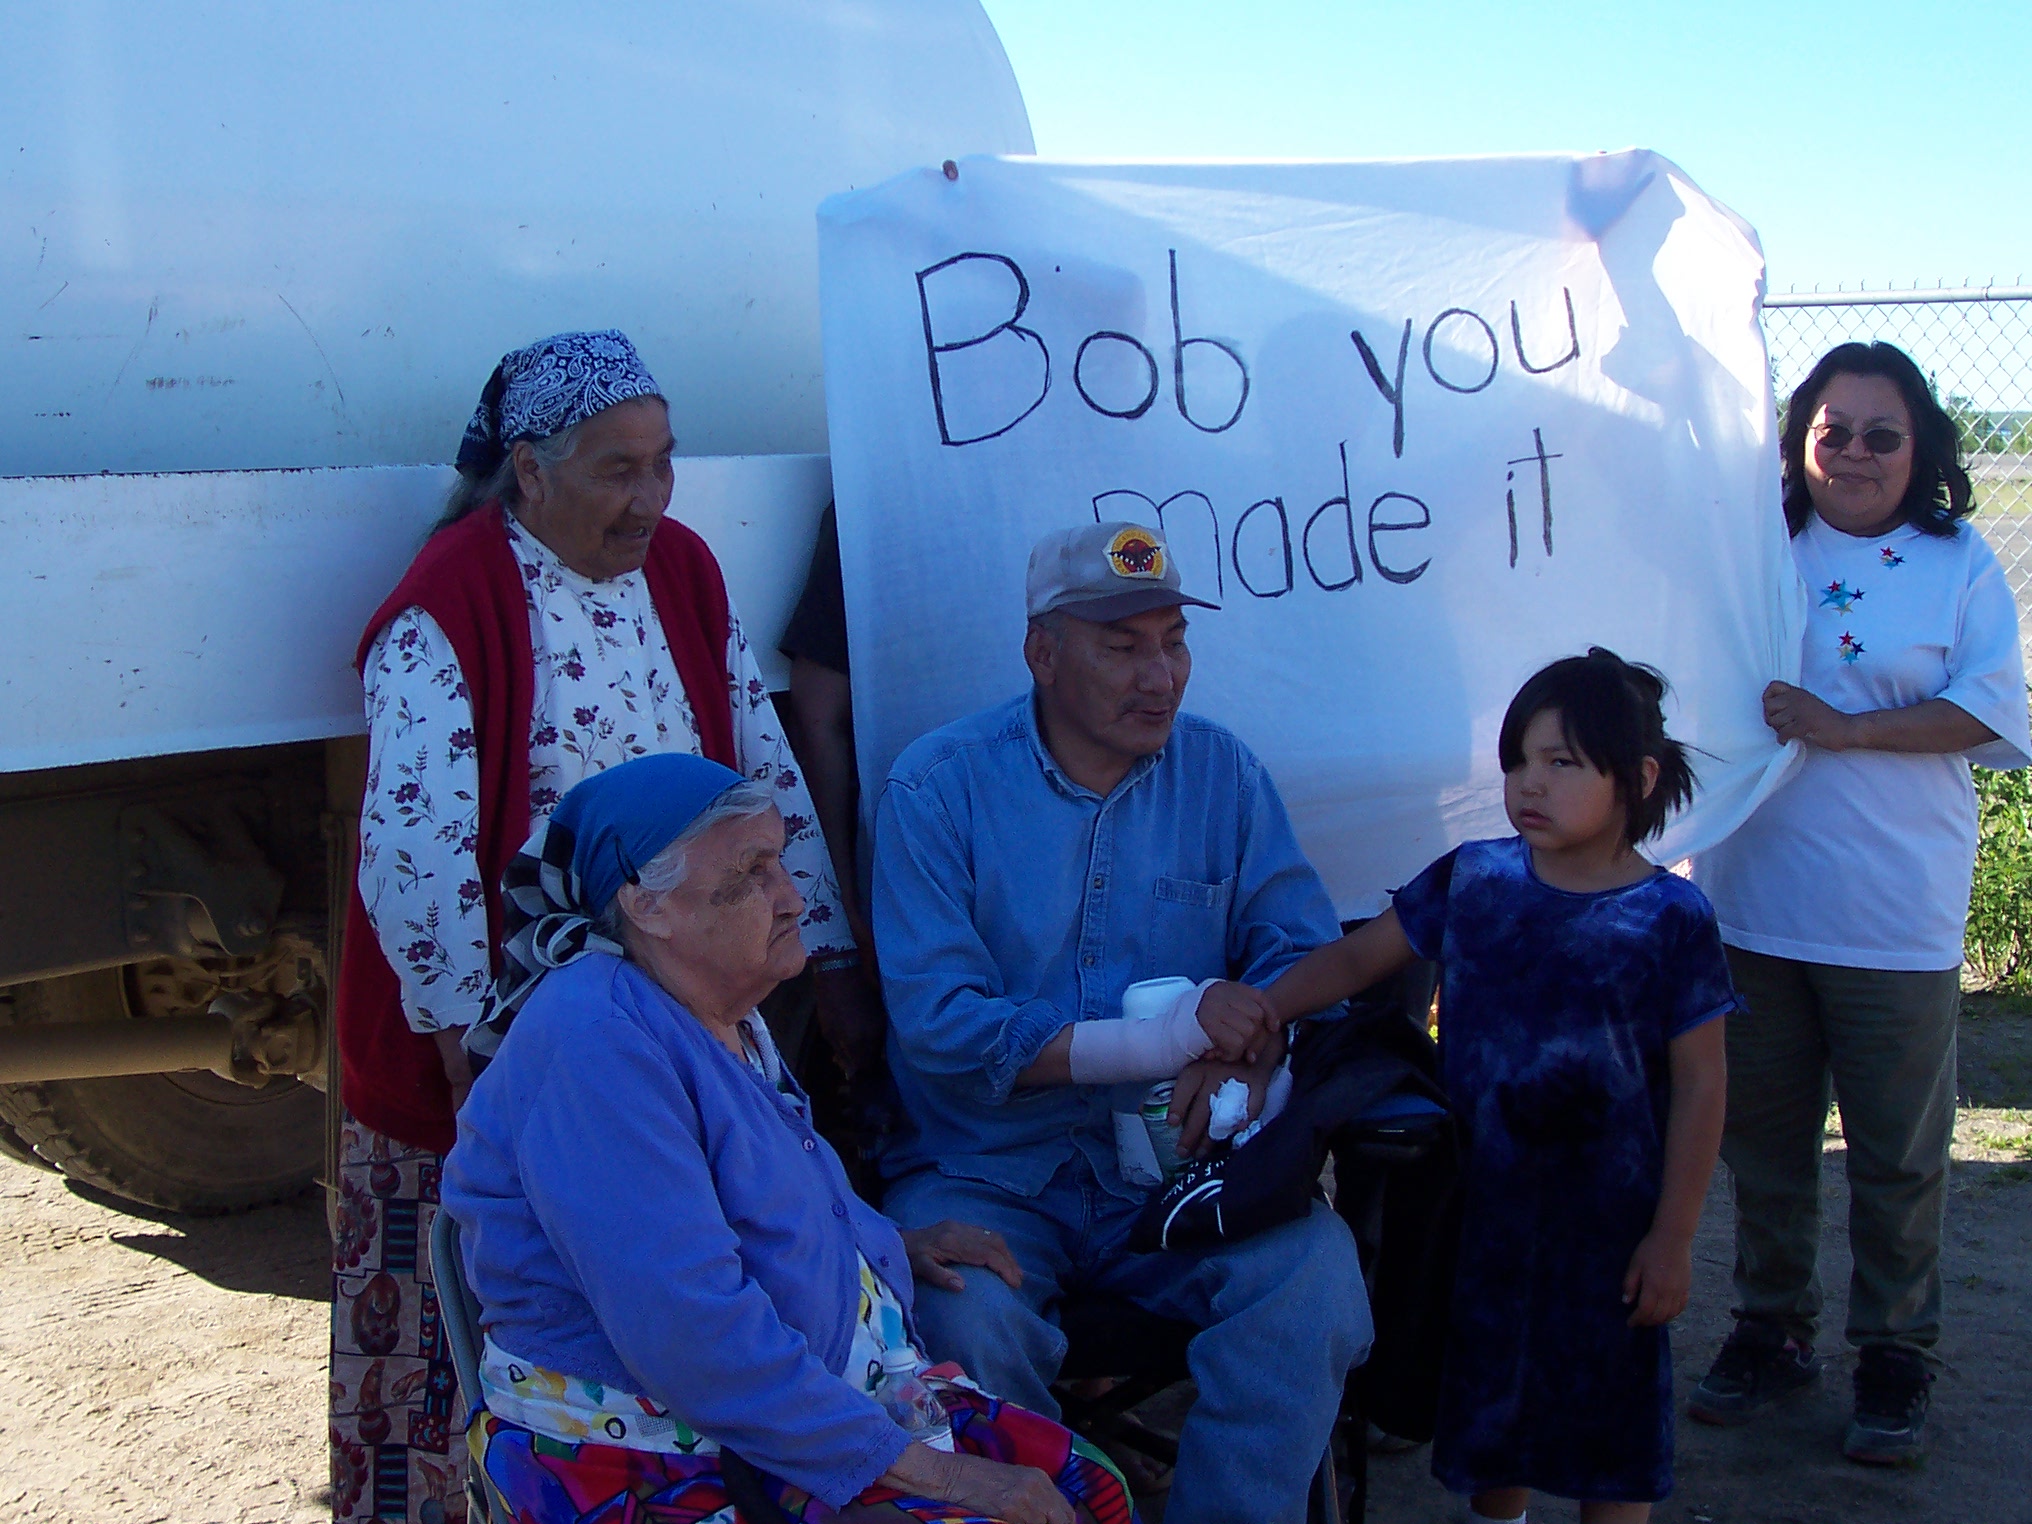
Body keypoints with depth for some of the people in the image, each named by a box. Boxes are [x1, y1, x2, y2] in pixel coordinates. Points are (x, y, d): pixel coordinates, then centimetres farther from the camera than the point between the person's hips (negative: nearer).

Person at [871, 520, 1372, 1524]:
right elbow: (941, 1025, -14)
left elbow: (1303, 947, 5)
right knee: (965, 1318, -32)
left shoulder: (1221, 774, 8)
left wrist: (1247, 1049, -18)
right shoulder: (938, 789, -5)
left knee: (1316, 1275, -24)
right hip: (987, 1174, -2)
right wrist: (1163, 1044, -20)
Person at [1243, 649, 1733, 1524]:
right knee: (1488, 1394, 19)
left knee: (1612, 1412, 9)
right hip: (1485, 1201, 4)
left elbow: (1699, 1085, -7)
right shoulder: (1473, 879, -1)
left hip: (1608, 1219, -3)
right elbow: (1354, 959, 5)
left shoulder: (1670, 918, -10)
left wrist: (1673, 1236, -9)